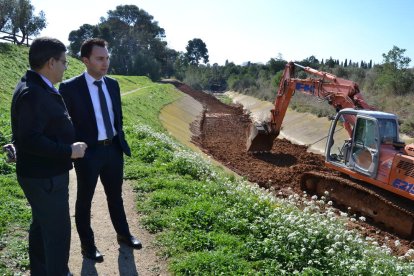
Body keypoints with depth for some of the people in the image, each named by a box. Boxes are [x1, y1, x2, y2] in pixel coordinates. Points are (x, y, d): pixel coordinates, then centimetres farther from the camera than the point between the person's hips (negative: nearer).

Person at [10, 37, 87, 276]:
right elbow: (29, 140, -29)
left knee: (42, 226, 24)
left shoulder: (40, 88, 8)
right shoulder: (33, 93, -24)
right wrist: (69, 150, -23)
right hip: (45, 177, -11)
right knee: (58, 232, 2)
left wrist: (69, 145, 9)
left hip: (45, 174, 11)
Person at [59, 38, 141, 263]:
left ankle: (123, 234, 39)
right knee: (84, 200, 12)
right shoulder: (69, 87, -13)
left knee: (115, 196, 20)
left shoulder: (113, 84, 4)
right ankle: (87, 244, 31)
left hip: (113, 149, 5)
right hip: (88, 152, -5)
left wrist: (121, 141, 12)